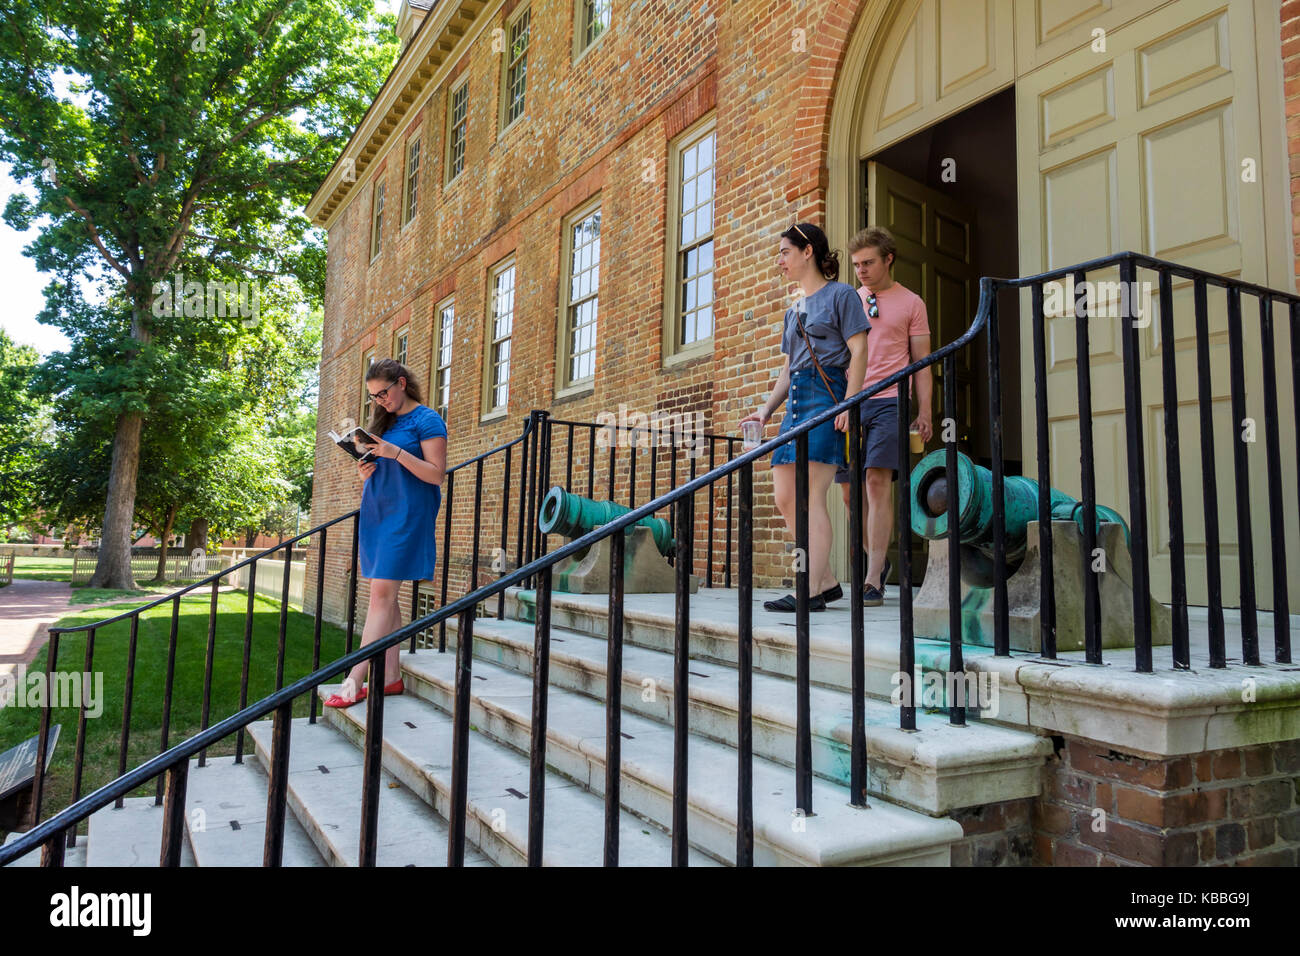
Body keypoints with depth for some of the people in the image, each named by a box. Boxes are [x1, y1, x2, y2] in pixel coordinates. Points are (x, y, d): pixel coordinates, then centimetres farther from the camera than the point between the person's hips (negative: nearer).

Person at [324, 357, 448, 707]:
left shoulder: (427, 420, -5)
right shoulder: (383, 422, 17)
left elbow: (436, 473, -12)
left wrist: (397, 452, -21)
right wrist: (366, 471, 0)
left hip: (405, 514, -8)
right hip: (376, 511, 8)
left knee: (381, 595, -11)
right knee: (385, 596, 8)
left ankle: (355, 681, -11)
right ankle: (391, 676, 13)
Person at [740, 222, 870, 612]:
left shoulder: (841, 295, 3)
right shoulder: (793, 310, 25)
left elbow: (858, 352, -6)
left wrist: (849, 403, -18)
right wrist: (766, 409, 12)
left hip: (826, 396, -8)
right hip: (796, 402, 8)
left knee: (812, 497, -13)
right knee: (785, 499, 2)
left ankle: (810, 592, -11)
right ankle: (827, 582, 10)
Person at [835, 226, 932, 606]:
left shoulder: (910, 303, 9)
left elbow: (921, 361, 7)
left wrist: (924, 411, -2)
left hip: (889, 402, -4)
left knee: (878, 483, -14)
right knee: (850, 489, 2)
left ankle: (873, 581, -12)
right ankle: (878, 559, 24)